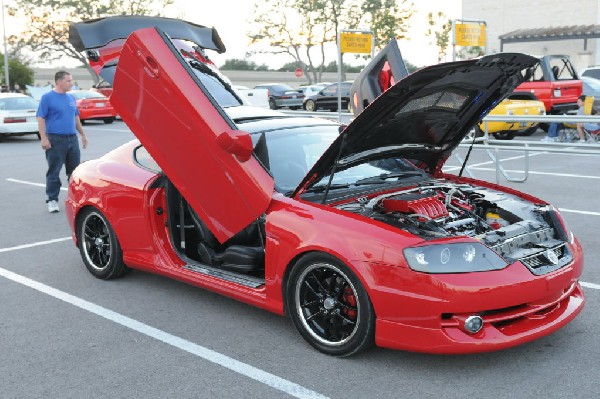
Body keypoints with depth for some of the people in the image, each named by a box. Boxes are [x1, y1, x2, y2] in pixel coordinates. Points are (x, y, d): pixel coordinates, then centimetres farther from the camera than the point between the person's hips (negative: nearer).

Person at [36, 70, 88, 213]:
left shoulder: (71, 98, 13)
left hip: (72, 139, 6)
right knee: (54, 171, -1)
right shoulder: (47, 97, -5)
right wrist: (44, 138, -16)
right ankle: (52, 200, 5)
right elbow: (41, 119, -9)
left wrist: (83, 135, 19)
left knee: (74, 170, 10)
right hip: (55, 140, -6)